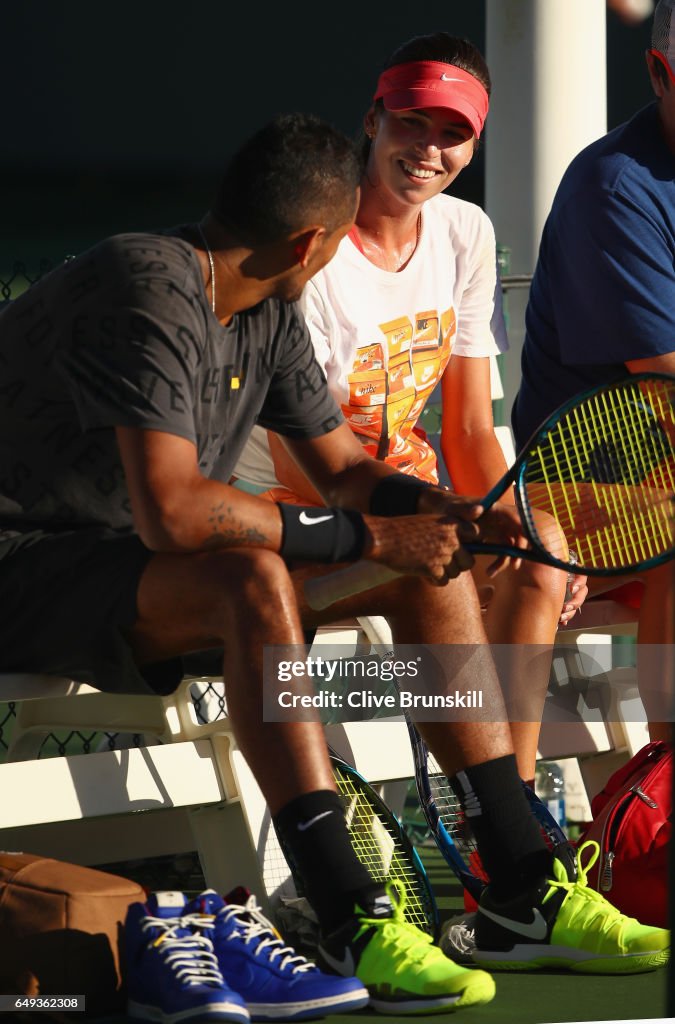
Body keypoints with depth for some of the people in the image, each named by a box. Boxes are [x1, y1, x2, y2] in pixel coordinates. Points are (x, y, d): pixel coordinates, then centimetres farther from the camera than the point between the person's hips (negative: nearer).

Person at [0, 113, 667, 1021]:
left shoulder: (267, 315, 8)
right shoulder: (150, 296, -24)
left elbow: (343, 466, 16)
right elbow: (170, 512, -34)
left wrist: (441, 511, -7)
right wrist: (370, 537, -27)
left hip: (156, 568, 10)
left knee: (431, 564, -1)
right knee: (253, 580, -38)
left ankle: (523, 896, -2)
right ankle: (352, 927, -39)